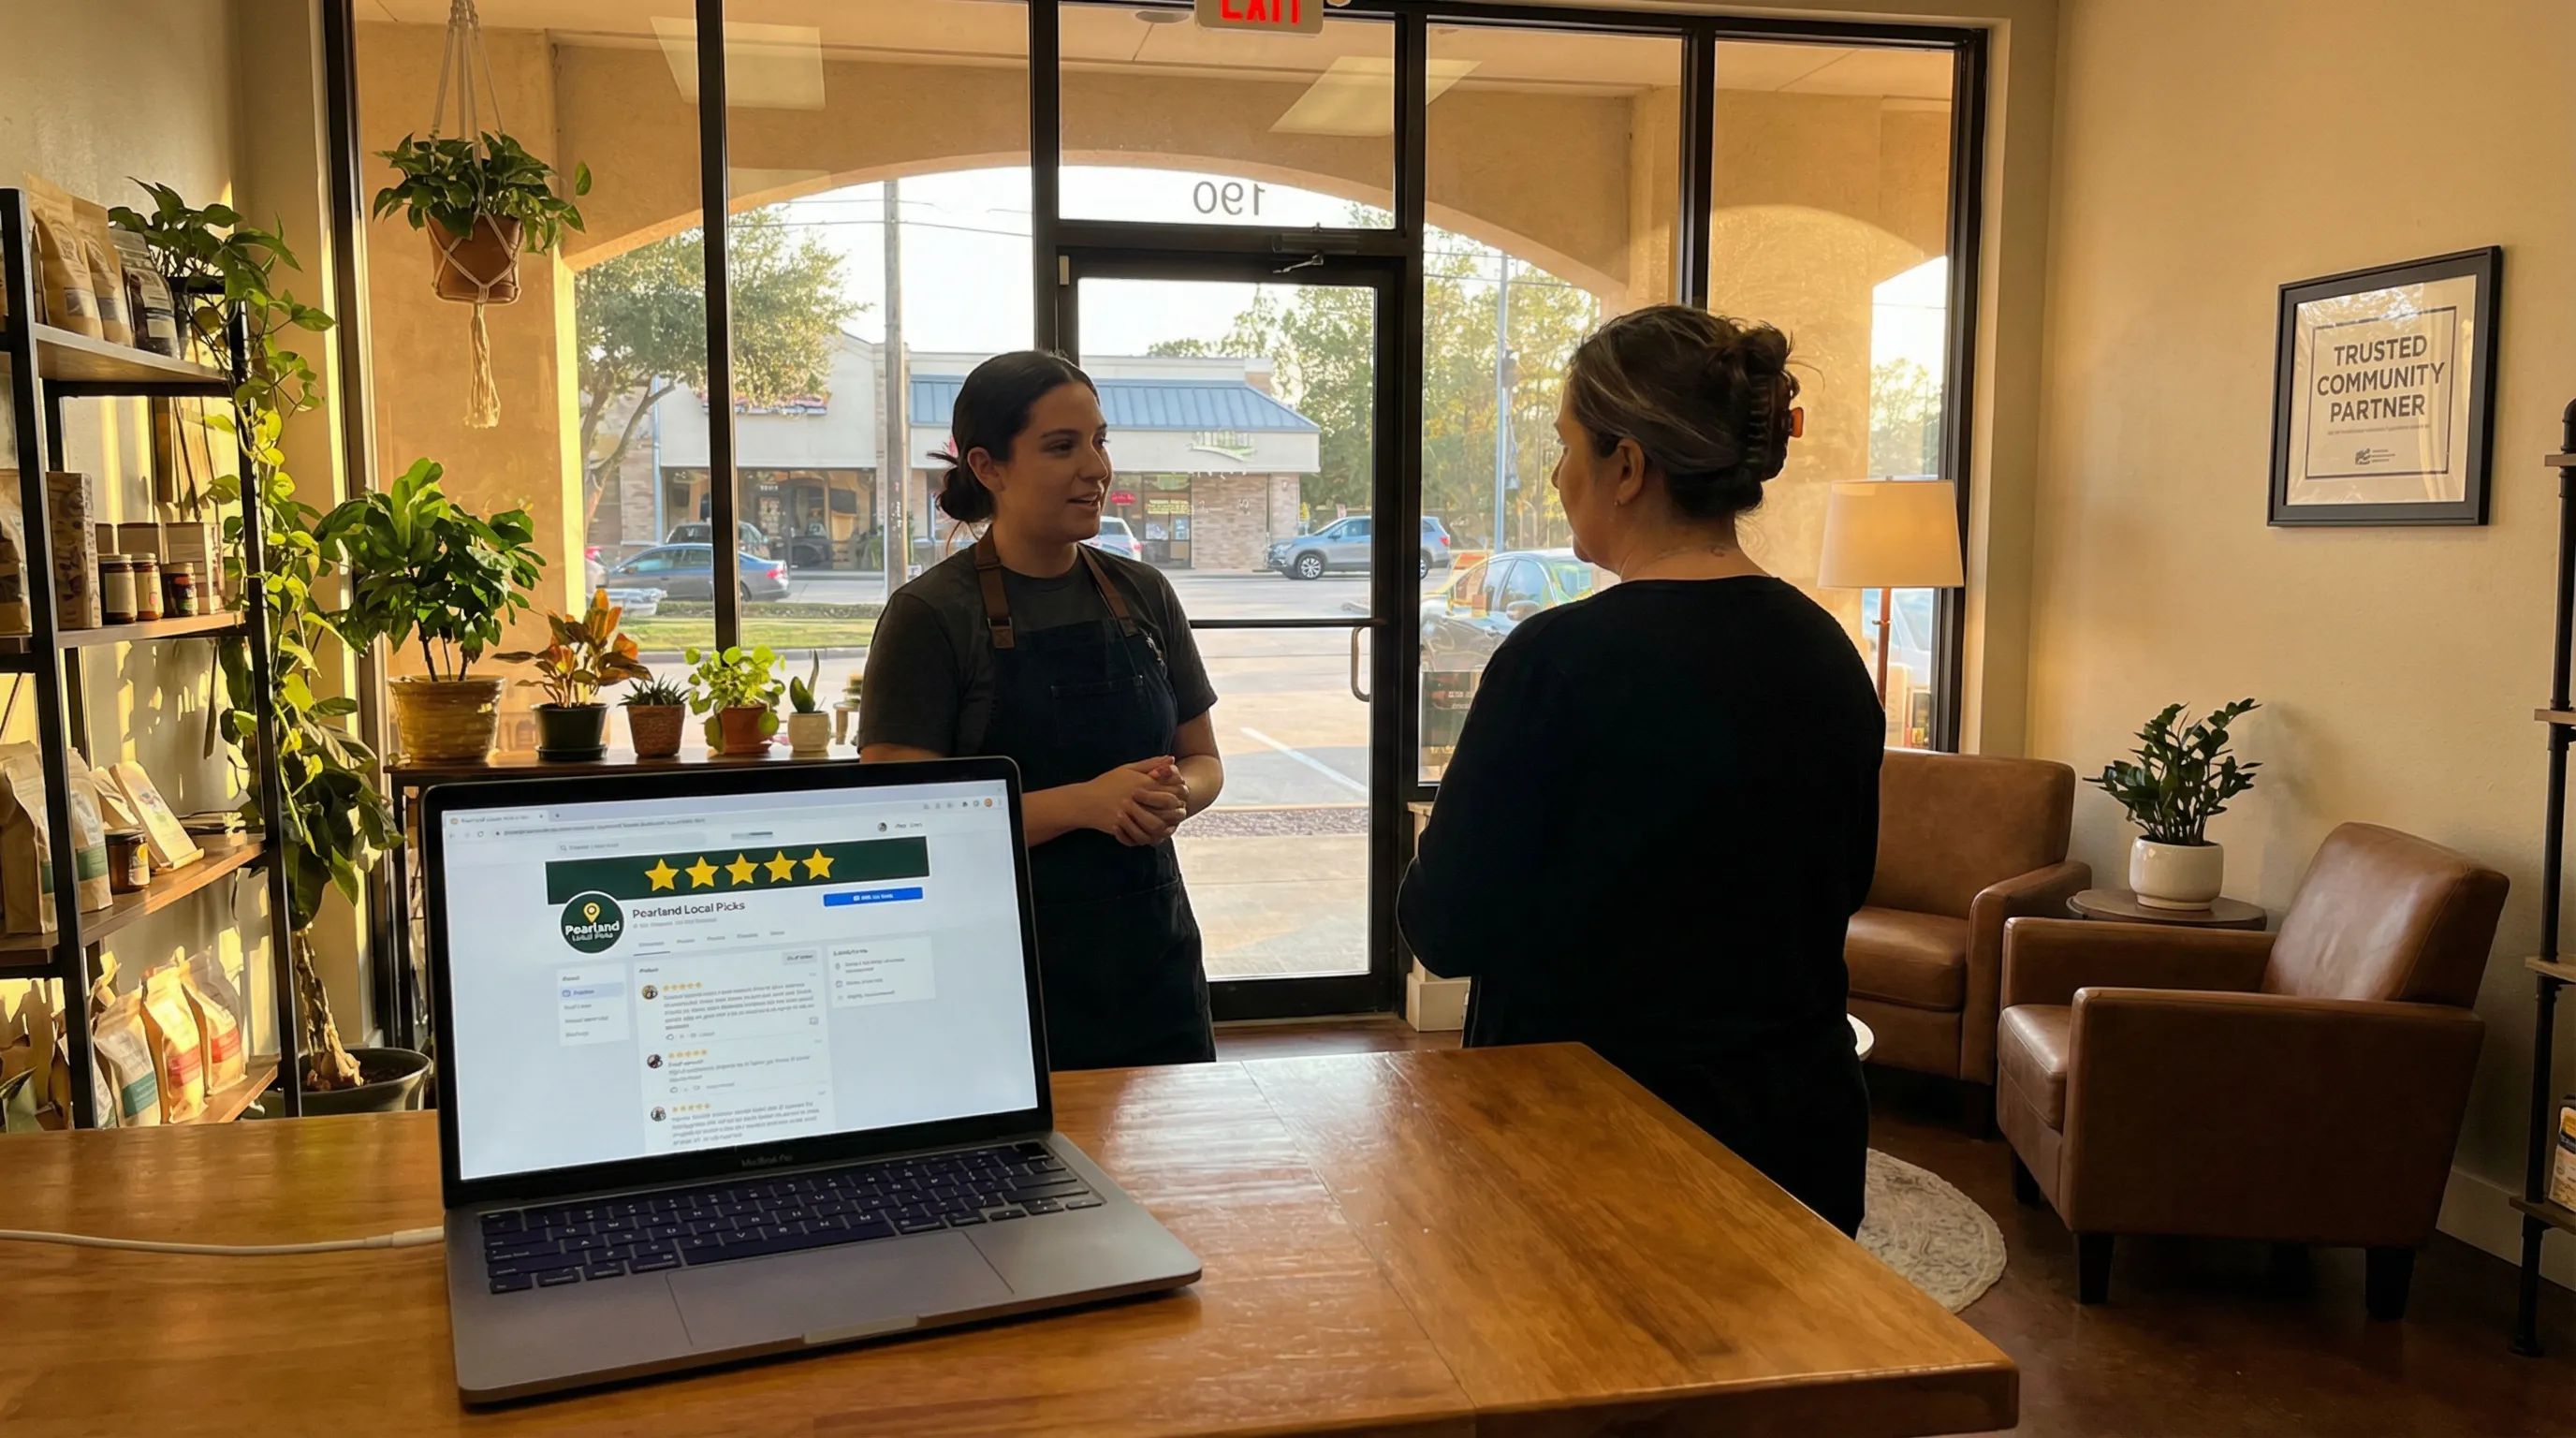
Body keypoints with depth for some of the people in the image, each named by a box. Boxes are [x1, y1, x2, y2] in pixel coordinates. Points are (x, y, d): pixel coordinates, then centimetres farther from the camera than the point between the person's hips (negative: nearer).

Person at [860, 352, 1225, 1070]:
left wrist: (1176, 797, -9)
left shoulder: (1145, 594, 6)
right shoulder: (929, 615, -9)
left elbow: (1204, 760, 14)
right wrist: (1083, 803, -23)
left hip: (1153, 959, 5)